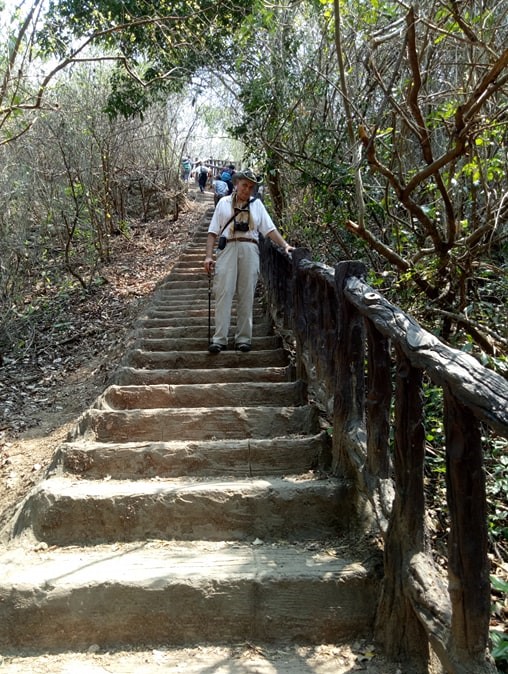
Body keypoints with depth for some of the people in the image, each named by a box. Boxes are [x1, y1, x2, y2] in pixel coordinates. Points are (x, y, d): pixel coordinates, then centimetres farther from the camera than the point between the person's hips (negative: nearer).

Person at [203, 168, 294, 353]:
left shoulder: (257, 204, 16)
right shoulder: (224, 203, 12)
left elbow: (270, 229, 10)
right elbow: (213, 232, 8)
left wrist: (284, 245, -4)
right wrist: (208, 256, -2)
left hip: (249, 250, 1)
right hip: (227, 249, -1)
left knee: (246, 296, 1)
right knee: (223, 293, -7)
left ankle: (243, 338, 7)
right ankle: (219, 339, -6)